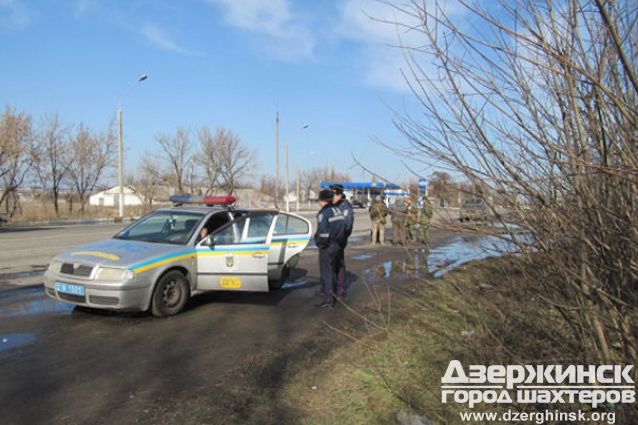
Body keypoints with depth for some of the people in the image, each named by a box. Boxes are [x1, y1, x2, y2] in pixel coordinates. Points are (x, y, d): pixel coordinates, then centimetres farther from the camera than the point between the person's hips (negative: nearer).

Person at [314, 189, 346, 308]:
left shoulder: (323, 213, -17)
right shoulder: (338, 210, 9)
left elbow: (323, 233, -23)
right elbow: (344, 229, 10)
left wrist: (320, 243, -8)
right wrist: (340, 243, 13)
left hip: (327, 248, -8)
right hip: (337, 246, 8)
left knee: (326, 273, -1)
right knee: (333, 271, 20)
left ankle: (329, 300, 1)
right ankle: (333, 295, 31)